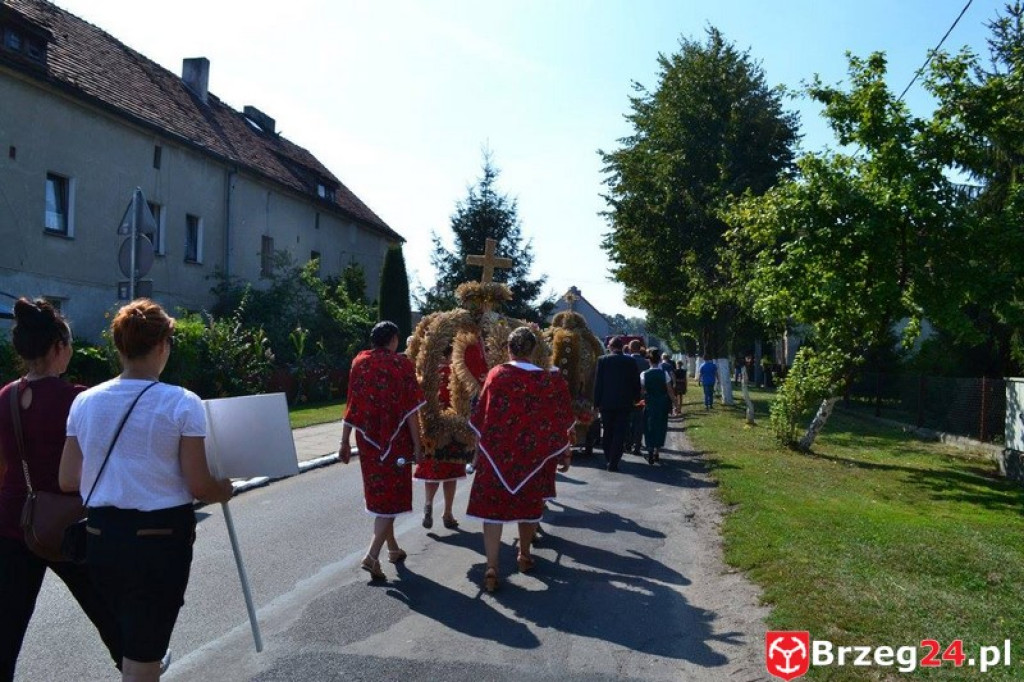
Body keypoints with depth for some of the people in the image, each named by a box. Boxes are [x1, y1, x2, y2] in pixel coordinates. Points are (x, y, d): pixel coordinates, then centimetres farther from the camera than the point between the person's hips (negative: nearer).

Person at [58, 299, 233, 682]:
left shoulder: (85, 402, -1)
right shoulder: (183, 404, -14)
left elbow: (68, 481, 4)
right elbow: (198, 487, -14)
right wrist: (225, 490, 7)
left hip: (101, 536, 5)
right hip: (160, 538, -5)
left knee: (130, 641, 28)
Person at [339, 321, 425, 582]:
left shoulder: (359, 362, 3)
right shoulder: (402, 364, -9)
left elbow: (352, 406, 4)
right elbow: (410, 409, -12)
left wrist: (345, 442, 9)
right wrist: (417, 444, -8)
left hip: (368, 439, 5)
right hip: (395, 440, -5)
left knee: (378, 492, 18)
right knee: (392, 494, 2)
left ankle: (393, 549, 30)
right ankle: (372, 556, -12)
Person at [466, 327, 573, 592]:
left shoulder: (496, 375, -9)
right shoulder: (550, 381, -8)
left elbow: (480, 417, -2)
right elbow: (560, 425, -2)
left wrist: (479, 446, 12)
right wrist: (565, 452, 12)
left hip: (496, 453, -1)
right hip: (532, 454, 1)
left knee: (493, 506, 4)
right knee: (528, 504, 20)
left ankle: (491, 568, -4)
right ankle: (524, 556, 36)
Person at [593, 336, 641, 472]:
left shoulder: (603, 360, -5)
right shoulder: (631, 361, -2)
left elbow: (598, 383, -5)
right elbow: (636, 383, 1)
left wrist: (596, 403, 0)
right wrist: (636, 398, 16)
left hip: (606, 403, 1)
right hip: (625, 403, 0)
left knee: (607, 432, 14)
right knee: (620, 434, 1)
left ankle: (609, 459, 20)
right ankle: (613, 462, -4)